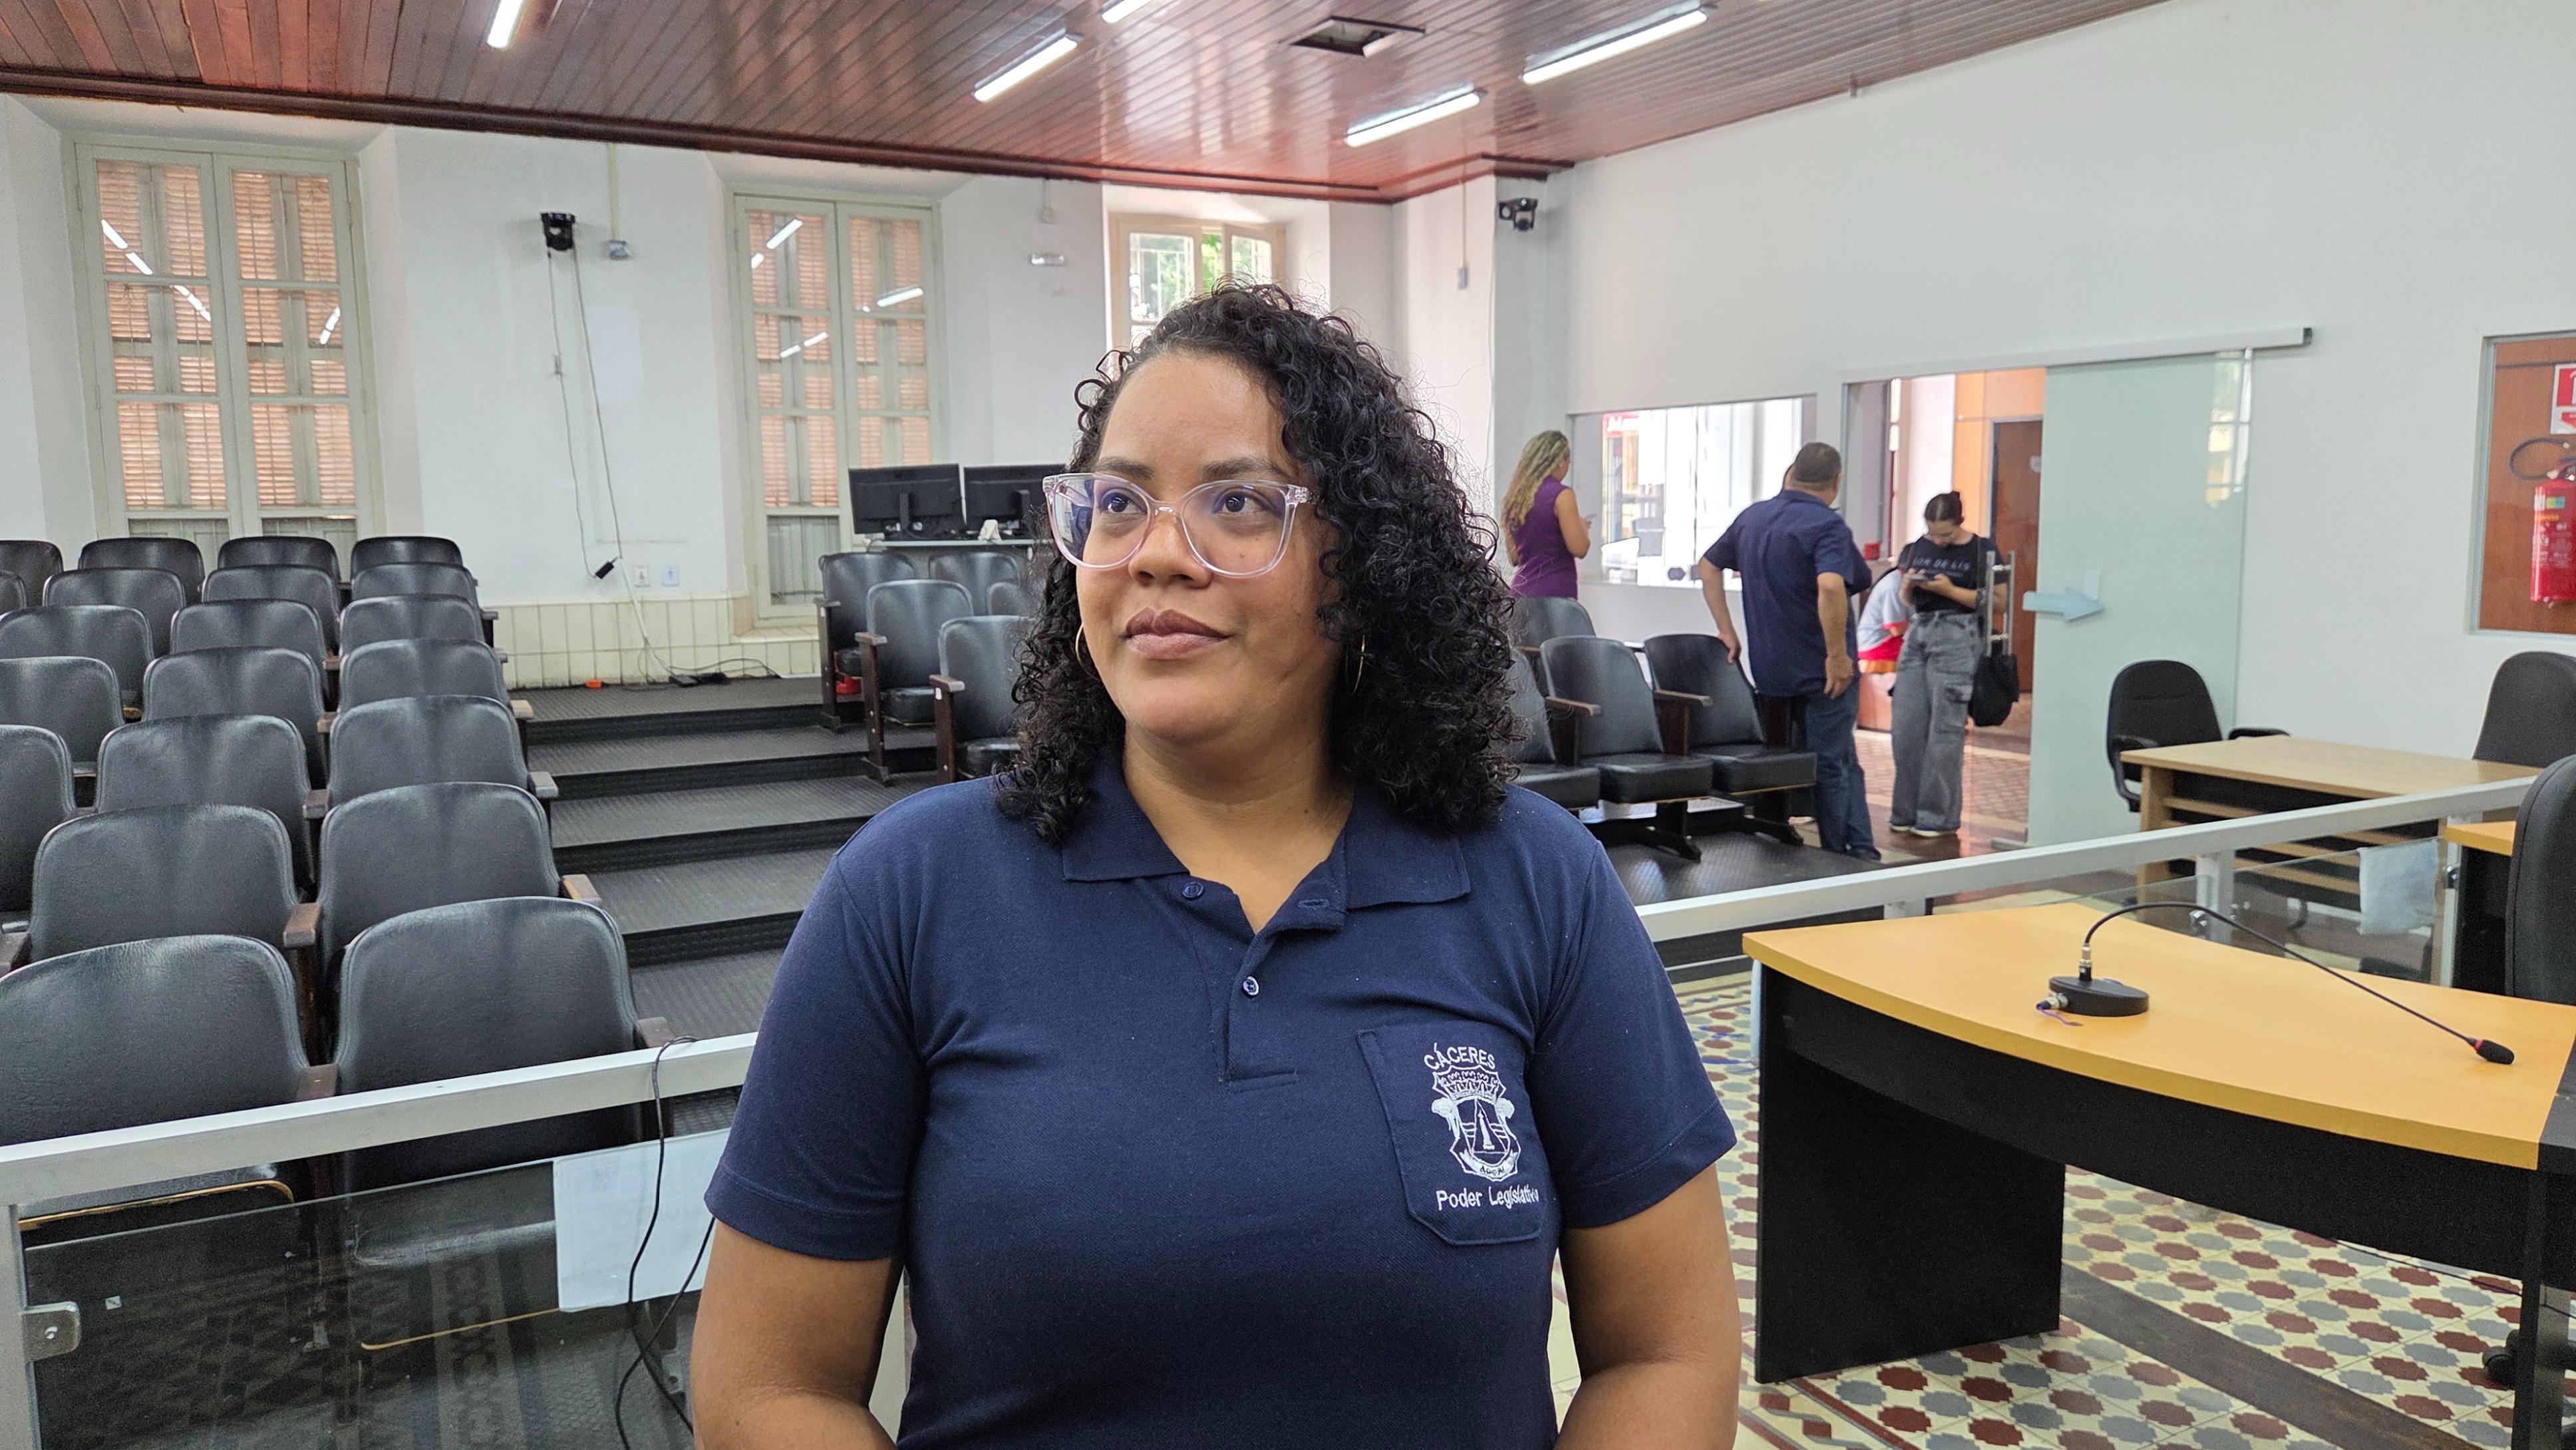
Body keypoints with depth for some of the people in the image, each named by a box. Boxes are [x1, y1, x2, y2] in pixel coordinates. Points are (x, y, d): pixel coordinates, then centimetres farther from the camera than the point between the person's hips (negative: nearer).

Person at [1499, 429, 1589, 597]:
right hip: (1555, 593, -7)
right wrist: (1584, 528, 7)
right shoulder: (1561, 495, -9)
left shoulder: (1515, 495, 12)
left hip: (1521, 592, 7)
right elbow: (1579, 548, -12)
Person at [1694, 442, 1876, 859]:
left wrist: (1726, 630, 15)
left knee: (1844, 760, 18)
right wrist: (1838, 654, -24)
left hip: (1770, 670, 7)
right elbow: (1830, 587, -32)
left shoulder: (1752, 518, 9)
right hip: (1822, 671, -7)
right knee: (1830, 766, 5)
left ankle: (1862, 849, 19)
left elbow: (1708, 565, 17)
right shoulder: (1827, 526, -15)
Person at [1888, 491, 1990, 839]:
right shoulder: (1918, 548, 14)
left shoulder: (1980, 551, -1)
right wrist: (1909, 585, 0)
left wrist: (1950, 590, -14)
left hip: (1957, 636, -6)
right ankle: (1907, 811, 12)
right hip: (1918, 633, 6)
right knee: (1905, 726, 3)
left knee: (1945, 727, -5)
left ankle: (1939, 817, 2)